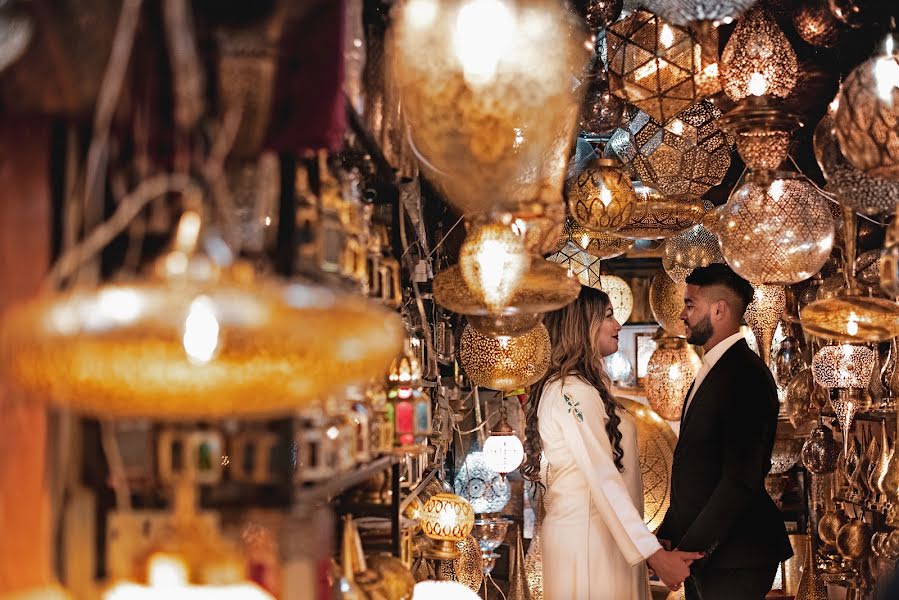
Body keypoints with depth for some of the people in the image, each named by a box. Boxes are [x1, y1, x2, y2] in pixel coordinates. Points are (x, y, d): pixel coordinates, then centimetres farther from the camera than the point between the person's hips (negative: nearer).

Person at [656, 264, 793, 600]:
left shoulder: (747, 376, -16)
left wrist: (689, 549, -20)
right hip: (700, 552, 9)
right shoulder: (711, 372, 16)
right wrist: (667, 535, 6)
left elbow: (740, 480, -22)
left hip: (732, 561, -9)